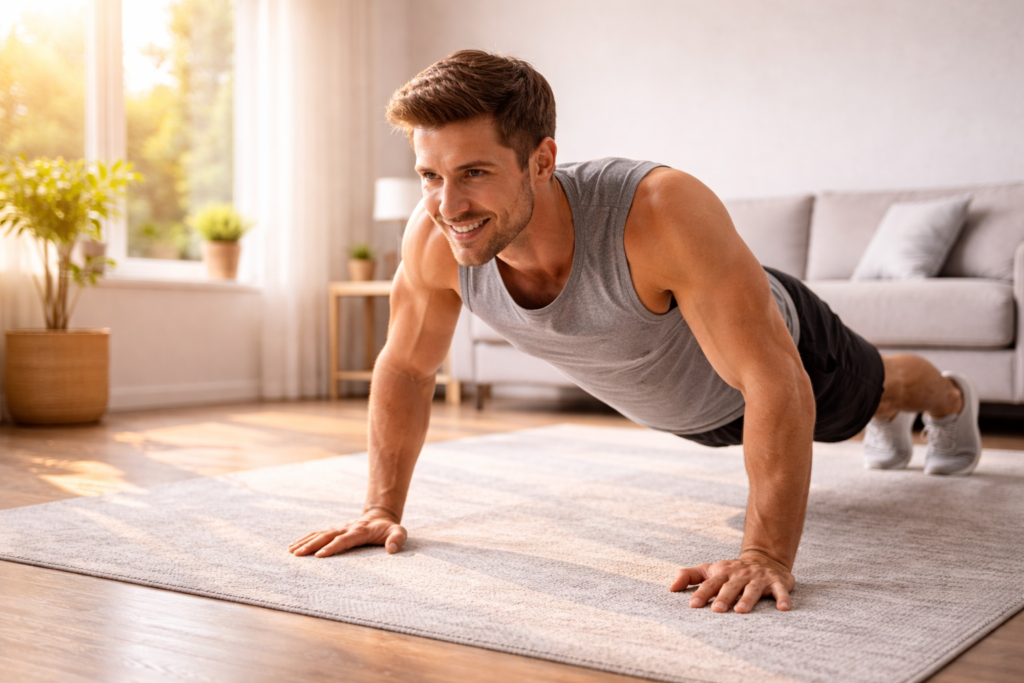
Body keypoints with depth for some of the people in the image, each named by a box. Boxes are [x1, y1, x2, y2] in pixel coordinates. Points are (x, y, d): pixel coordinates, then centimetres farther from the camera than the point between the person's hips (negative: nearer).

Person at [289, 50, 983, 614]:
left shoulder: (662, 212, -50)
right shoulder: (434, 241, -35)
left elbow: (777, 384, -49)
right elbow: (406, 368, -17)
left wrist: (766, 554, -54)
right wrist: (383, 508, -19)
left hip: (778, 347, -5)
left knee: (872, 390, 31)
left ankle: (950, 399, 71)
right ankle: (889, 425, 76)